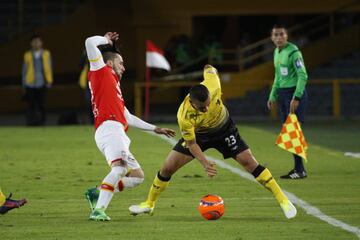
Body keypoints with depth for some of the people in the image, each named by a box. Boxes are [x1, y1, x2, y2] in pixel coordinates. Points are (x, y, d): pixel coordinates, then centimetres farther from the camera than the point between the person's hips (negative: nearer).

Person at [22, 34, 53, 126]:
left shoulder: (46, 54, 6)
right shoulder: (28, 55, 4)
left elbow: (49, 68, 9)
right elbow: (24, 70, 9)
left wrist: (49, 81, 4)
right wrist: (24, 83, 8)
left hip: (41, 84, 1)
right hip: (30, 85, -1)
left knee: (41, 106, 1)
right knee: (31, 106, -3)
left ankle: (41, 123, 7)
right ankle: (30, 124, 1)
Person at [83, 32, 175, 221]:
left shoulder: (114, 85, 34)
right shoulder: (101, 72, 11)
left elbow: (129, 119, 38)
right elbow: (90, 43, -3)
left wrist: (155, 129, 39)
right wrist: (106, 40, 16)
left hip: (118, 135, 10)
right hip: (109, 129, -10)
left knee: (137, 176, 12)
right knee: (120, 168, -30)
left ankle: (97, 193, 5)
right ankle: (98, 210, -38)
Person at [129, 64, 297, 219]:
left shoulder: (213, 86, -39)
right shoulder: (184, 116, -39)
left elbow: (209, 69, -13)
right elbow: (191, 143, -23)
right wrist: (205, 163, -36)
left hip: (224, 129, 1)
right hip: (197, 134, -1)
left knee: (249, 162, -9)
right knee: (167, 168, -5)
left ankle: (283, 200, -1)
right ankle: (149, 204, 18)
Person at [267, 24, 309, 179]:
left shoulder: (293, 52, -13)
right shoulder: (276, 52, 14)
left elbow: (303, 76, -18)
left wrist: (296, 98, -23)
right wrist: (273, 96, 22)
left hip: (295, 92, -9)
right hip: (283, 93, 9)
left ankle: (300, 170, -8)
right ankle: (298, 168, 14)